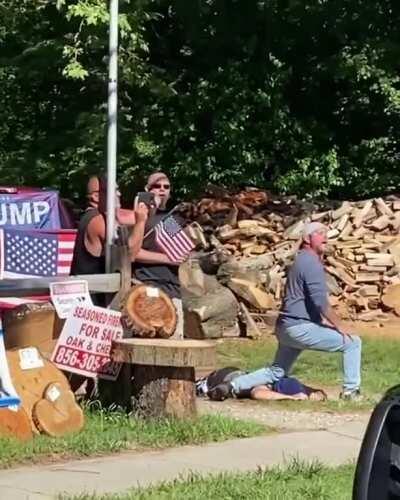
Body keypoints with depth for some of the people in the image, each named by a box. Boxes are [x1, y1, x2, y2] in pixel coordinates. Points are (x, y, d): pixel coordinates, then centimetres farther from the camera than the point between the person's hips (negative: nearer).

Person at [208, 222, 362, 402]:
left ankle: (232, 386, 9)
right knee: (353, 343, -3)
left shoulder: (302, 260, 19)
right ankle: (350, 391, -1)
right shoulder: (311, 263, -13)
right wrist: (340, 326, -11)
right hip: (302, 328, -10)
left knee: (275, 372, 19)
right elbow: (321, 303, -20)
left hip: (287, 327, 10)